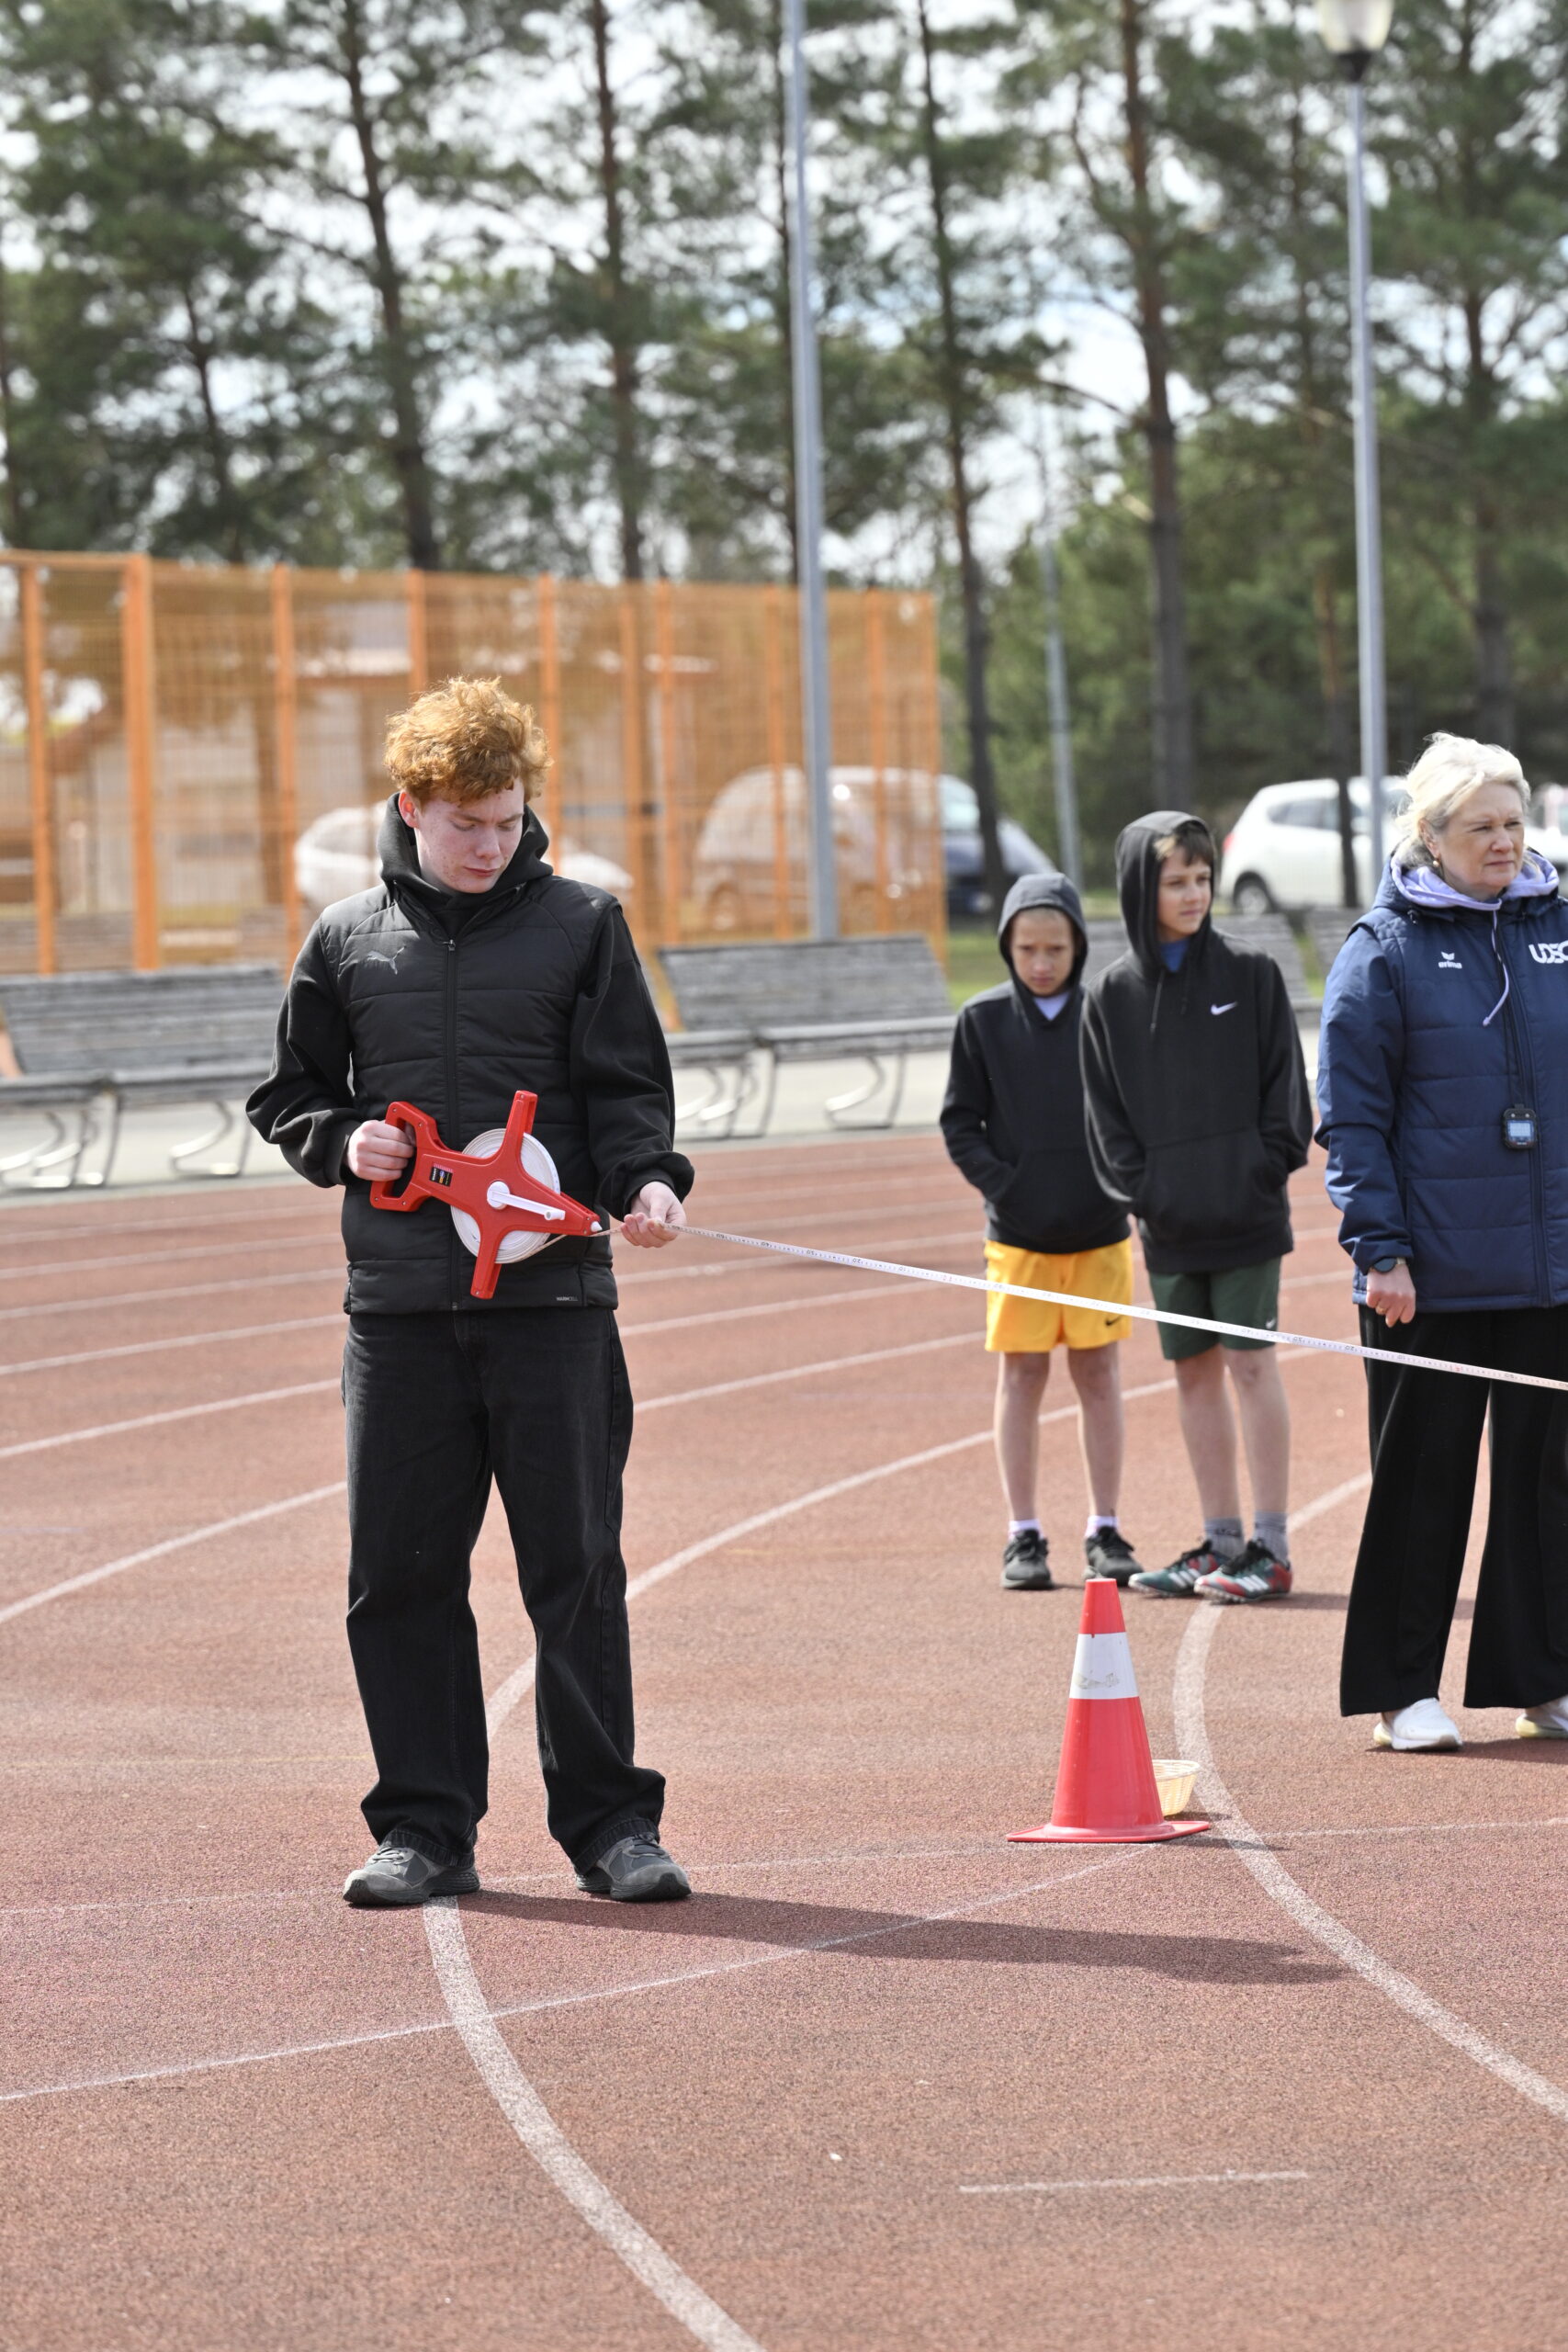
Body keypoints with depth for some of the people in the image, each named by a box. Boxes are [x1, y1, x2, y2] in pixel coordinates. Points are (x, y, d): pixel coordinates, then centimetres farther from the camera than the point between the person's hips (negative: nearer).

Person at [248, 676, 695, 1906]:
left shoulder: (581, 925, 5)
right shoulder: (349, 941, 10)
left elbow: (627, 1087, 4)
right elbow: (288, 1093, 19)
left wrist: (647, 1180, -15)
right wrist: (341, 1140, -2)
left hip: (554, 1297, -2)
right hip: (399, 1299, 2)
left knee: (577, 1567, -1)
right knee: (401, 1574, 3)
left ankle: (608, 1819, 6)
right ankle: (425, 1826, 11)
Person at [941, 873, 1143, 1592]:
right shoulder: (983, 1020, 1)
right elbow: (959, 1125, 4)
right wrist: (1004, 1185, -9)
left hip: (1099, 1230, 0)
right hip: (1018, 1234, 0)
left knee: (1098, 1375, 5)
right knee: (1021, 1377, 3)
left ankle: (1104, 1531, 12)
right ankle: (1024, 1537, 8)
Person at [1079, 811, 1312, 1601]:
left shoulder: (1250, 974, -1)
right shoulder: (1112, 994, 5)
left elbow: (1285, 1085, 0)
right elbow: (1105, 1111, 7)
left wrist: (1265, 1168, -10)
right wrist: (1140, 1187, -5)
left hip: (1246, 1213, -3)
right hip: (1168, 1224, 3)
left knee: (1251, 1364, -4)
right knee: (1194, 1372, 8)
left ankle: (1271, 1545, -1)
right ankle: (1221, 1541, 15)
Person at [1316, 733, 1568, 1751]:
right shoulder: (1383, 951, -3)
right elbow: (1352, 1118, -4)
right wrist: (1380, 1249, -11)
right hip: (1436, 1275, -4)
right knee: (1422, 1478, 2)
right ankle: (1403, 1688, 10)